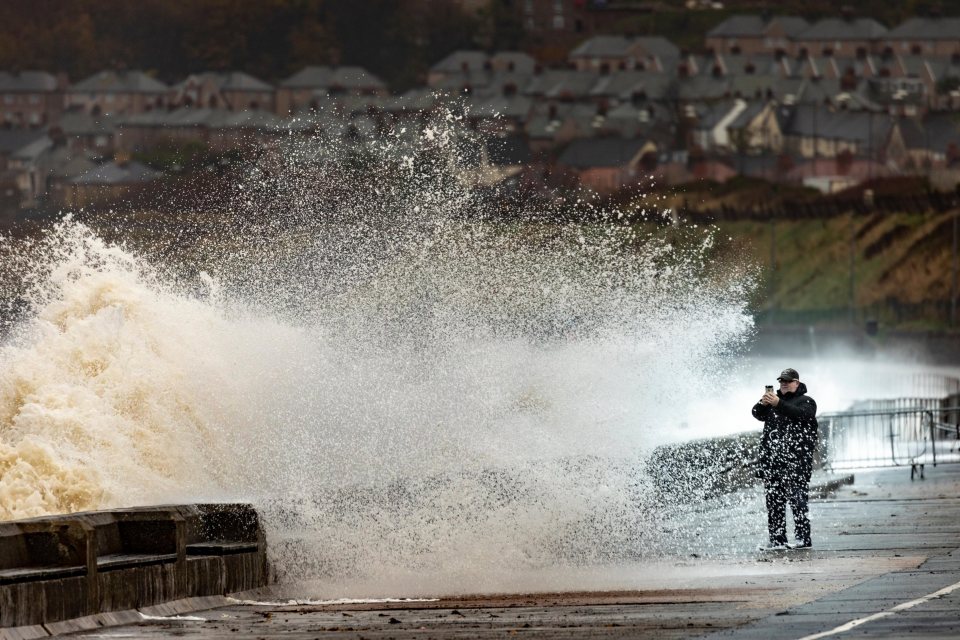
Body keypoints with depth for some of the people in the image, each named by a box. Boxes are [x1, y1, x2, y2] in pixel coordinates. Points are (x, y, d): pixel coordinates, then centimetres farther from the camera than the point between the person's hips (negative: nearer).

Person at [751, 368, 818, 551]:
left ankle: (804, 538, -13)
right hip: (772, 459, 6)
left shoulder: (806, 401, 5)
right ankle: (777, 539, 8)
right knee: (774, 501, 5)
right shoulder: (774, 399, 22)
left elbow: (800, 414, -16)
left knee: (796, 498, -12)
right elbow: (758, 413, 9)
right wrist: (763, 404, -12)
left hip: (796, 461, -6)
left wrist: (778, 404, -23)